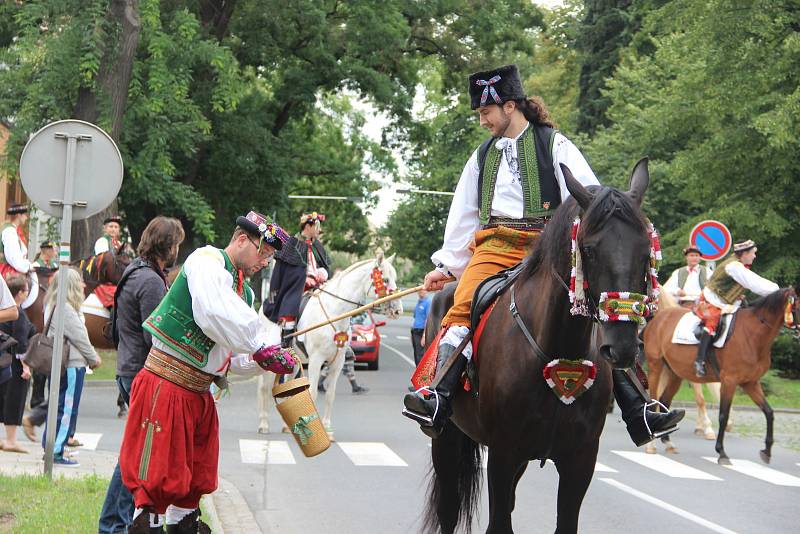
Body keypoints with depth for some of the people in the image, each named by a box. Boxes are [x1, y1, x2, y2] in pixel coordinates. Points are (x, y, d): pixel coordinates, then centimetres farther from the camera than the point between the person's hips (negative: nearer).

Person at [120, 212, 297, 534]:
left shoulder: (245, 292, 17)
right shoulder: (207, 261, -10)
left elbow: (233, 359, 18)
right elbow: (218, 314, -30)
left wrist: (263, 362, -2)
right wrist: (264, 348, -23)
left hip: (198, 395, 9)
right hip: (165, 388, -9)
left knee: (197, 479, 17)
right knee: (159, 478, -8)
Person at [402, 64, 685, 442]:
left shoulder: (554, 144, 7)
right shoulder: (483, 155, 22)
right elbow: (463, 216, 26)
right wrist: (446, 265, 22)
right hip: (495, 247, 2)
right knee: (464, 304, -27)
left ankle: (638, 413, -10)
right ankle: (438, 400, -40)